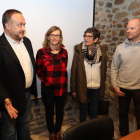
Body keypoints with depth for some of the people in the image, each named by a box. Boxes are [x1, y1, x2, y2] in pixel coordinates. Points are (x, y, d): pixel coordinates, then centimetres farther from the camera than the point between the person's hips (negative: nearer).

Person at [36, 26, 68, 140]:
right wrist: (46, 80, 2)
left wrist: (60, 79, 5)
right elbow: (38, 70, -1)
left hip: (62, 88, 2)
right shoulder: (41, 52, -11)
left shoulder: (64, 51, -2)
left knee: (60, 111, 17)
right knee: (49, 112, 15)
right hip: (47, 88, -2)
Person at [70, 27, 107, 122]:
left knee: (94, 109, 17)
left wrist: (103, 88, 4)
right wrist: (73, 89, -6)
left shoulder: (102, 51, -5)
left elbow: (104, 71, 2)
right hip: (83, 87, -1)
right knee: (83, 108, 16)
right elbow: (74, 71, -7)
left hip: (96, 87, 1)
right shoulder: (79, 51, -11)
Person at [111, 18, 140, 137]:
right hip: (122, 88, 2)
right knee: (123, 113, 18)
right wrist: (115, 85, -4)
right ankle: (124, 135, 40)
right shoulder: (120, 47, -2)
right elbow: (114, 68, 1)